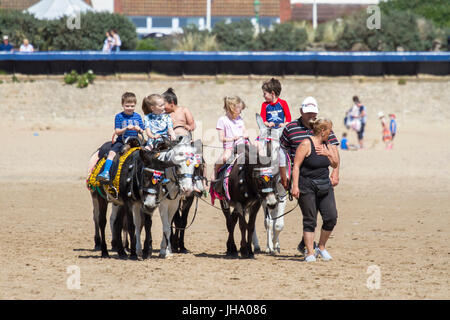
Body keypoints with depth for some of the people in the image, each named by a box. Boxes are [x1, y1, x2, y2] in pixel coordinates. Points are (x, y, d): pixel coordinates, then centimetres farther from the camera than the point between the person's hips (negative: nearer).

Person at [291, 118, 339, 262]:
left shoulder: (326, 145, 9)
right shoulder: (306, 145, -11)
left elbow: (335, 165, 16)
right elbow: (296, 165, -13)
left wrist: (328, 154, -4)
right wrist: (295, 186, -20)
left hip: (325, 186, 6)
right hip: (307, 187, -6)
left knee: (331, 217, -3)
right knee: (310, 220, -2)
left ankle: (321, 248, 14)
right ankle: (310, 253, 4)